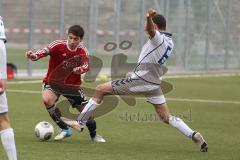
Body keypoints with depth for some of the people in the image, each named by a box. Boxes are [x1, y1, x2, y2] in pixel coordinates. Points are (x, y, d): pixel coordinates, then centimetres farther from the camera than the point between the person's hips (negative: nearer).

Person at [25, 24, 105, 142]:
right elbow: (45, 51, -38)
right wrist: (34, 56, -59)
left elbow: (86, 65, -21)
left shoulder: (82, 51, -8)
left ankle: (94, 135, 34)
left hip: (72, 84, 3)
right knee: (47, 100, -32)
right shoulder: (59, 45, -20)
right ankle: (65, 129, -14)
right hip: (53, 81, -3)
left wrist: (80, 69, -46)